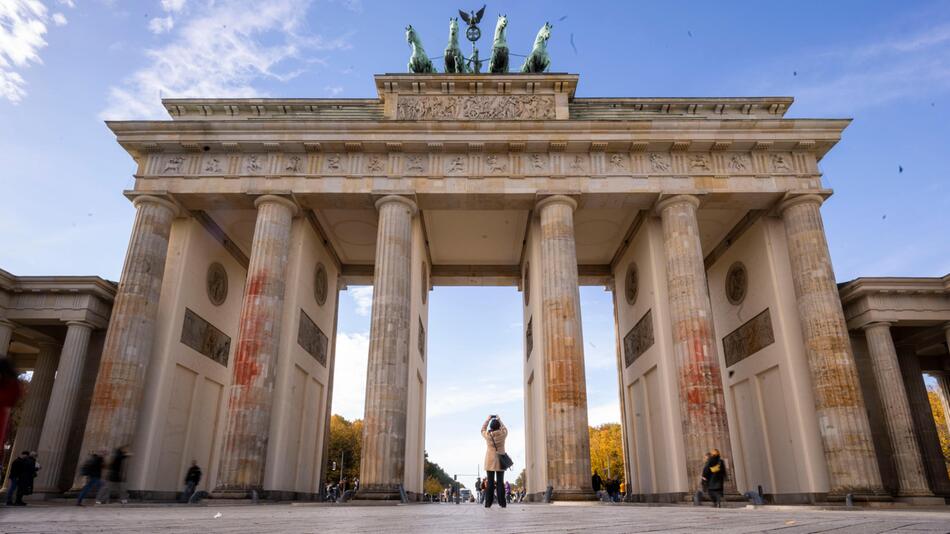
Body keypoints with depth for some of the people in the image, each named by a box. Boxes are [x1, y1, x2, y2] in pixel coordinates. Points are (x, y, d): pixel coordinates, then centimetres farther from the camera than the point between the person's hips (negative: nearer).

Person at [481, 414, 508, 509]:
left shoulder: (487, 435, -6)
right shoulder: (502, 434, -7)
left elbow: (483, 429, 16)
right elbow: (505, 429, 17)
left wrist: (488, 420, 23)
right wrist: (499, 420, 25)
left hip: (490, 461, 0)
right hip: (500, 461, 0)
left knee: (490, 482, 3)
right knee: (500, 482, 2)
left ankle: (488, 503, 2)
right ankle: (502, 503, 2)